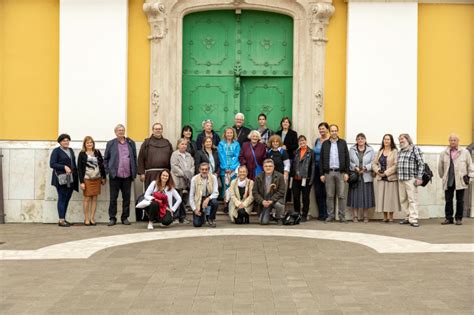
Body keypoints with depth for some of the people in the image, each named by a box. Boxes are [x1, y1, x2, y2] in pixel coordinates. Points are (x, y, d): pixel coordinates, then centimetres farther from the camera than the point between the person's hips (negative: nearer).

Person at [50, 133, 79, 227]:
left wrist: (76, 174, 13)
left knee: (67, 198, 7)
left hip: (71, 179, 6)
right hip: (61, 179, -6)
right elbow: (52, 164, -9)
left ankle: (63, 218, 14)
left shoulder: (71, 150, 17)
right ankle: (61, 220, -1)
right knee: (62, 198, -5)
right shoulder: (56, 151, -2)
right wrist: (64, 167, -17)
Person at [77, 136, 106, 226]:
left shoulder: (97, 153, 7)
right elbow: (79, 168, -3)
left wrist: (104, 177, 10)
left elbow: (102, 165, 12)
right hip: (87, 179, -3)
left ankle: (92, 218, 10)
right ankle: (86, 218, 8)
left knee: (94, 198, 5)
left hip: (97, 178, 3)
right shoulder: (82, 154, -1)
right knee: (87, 198, 1)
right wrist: (81, 182, -9)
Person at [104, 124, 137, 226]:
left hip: (127, 175, 2)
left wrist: (134, 172, 4)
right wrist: (108, 171, -2)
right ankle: (112, 218, 11)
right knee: (113, 198, 3)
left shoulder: (131, 143, 9)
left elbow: (134, 158, 10)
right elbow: (105, 159, 7)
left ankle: (125, 217, 16)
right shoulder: (110, 144, 5)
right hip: (115, 176, -2)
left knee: (127, 198, 6)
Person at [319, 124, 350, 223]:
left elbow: (347, 158, 4)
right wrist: (321, 174, 0)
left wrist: (346, 172, -3)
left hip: (340, 172, -1)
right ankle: (330, 216, 9)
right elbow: (321, 159, 7)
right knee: (329, 196, 3)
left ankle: (342, 216, 4)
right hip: (328, 172, 1)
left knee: (341, 196, 0)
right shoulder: (325, 144, 9)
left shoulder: (343, 143, 7)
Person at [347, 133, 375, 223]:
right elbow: (349, 162, 2)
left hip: (366, 177, 0)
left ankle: (365, 216, 8)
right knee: (355, 196, -1)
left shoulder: (370, 150, 7)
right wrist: (355, 167, -14)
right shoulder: (352, 150, 8)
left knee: (366, 196, 1)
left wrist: (365, 168, -13)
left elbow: (373, 163, 1)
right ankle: (355, 216, 5)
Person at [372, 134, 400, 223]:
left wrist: (386, 172, -15)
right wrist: (377, 171, -6)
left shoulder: (395, 152, -4)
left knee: (390, 197, -1)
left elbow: (396, 165, -13)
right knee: (381, 197, 4)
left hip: (391, 178, -5)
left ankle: (391, 217, 7)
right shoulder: (380, 151, 14)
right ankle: (385, 217, 12)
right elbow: (374, 163, 12)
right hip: (380, 178, 5)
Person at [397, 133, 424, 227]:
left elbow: (421, 164, -7)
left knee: (412, 199, -8)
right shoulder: (400, 151, 18)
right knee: (403, 200, 7)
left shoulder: (415, 149, -2)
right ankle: (407, 217, 15)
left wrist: (419, 177, -12)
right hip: (401, 179, 7)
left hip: (411, 179, -7)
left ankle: (413, 219, -8)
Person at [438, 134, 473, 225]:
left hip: (460, 180, -1)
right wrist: (443, 176, 12)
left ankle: (459, 218, 13)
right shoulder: (444, 153, 7)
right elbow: (440, 167, 13)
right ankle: (448, 218, 11)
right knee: (448, 200, 3)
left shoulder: (465, 152, 3)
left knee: (460, 200, 5)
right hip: (448, 180, 1)